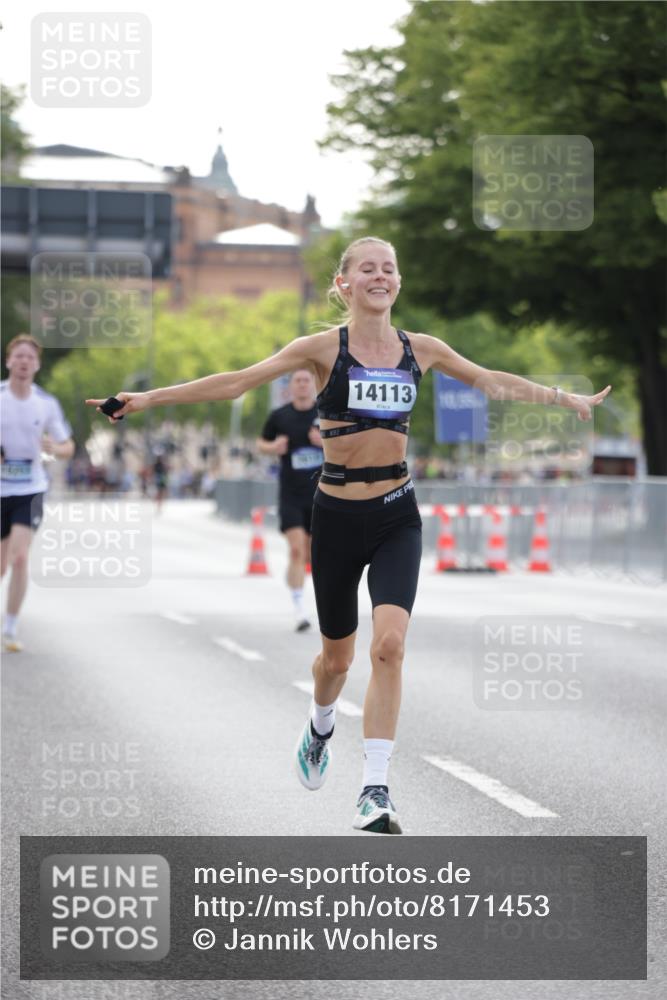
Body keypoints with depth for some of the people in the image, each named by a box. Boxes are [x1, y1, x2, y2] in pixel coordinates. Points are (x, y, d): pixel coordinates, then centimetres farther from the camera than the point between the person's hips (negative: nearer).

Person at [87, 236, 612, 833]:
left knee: (390, 643, -19)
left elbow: (495, 382, 19)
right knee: (338, 655, 12)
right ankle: (320, 727, 48)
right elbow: (238, 382, -9)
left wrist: (570, 399, 24)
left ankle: (375, 792, -17)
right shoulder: (325, 348, -5)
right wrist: (147, 399, -16)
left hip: (397, 516, 1)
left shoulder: (421, 350, 5)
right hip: (338, 515, -1)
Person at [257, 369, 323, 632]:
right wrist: (273, 447, -11)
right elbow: (261, 443, 12)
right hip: (291, 496, -2)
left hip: (321, 494, 2)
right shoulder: (279, 416, 1)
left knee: (313, 554, 10)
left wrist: (326, 442, -13)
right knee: (297, 551, -15)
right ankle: (299, 611, -13)